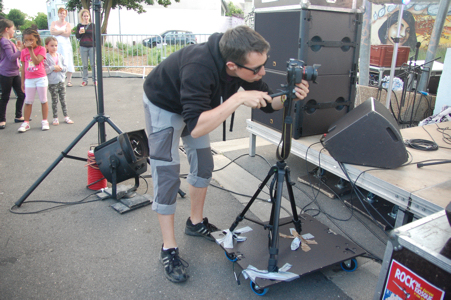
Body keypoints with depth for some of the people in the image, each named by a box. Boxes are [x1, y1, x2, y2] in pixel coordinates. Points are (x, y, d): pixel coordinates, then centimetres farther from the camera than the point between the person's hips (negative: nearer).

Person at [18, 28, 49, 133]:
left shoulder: (41, 49, -3)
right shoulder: (24, 52, 7)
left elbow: (37, 61, -19)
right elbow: (23, 68, 10)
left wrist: (31, 50, -17)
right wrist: (23, 82, 9)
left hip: (41, 78, -3)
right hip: (29, 80, 3)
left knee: (43, 100, 5)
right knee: (28, 102, 5)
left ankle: (44, 121, 15)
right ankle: (26, 123, 9)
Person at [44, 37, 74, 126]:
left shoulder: (60, 56, 6)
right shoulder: (46, 57, -6)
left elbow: (65, 67, 4)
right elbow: (45, 70, -14)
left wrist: (60, 68, -14)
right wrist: (53, 67, -18)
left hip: (61, 81, 3)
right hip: (52, 82, -3)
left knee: (63, 99, 8)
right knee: (54, 101, 3)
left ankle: (66, 116, 15)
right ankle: (55, 118, 11)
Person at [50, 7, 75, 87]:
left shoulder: (67, 24, 9)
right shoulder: (54, 23, 14)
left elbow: (67, 34, -7)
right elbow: (52, 32, -3)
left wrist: (57, 31, -4)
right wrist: (62, 31, -6)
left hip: (66, 45, -1)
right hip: (56, 45, 1)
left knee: (67, 63, -5)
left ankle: (69, 80, 0)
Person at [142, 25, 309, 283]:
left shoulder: (247, 64, -21)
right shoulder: (199, 68, -42)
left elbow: (267, 102, -9)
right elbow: (195, 127, -46)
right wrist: (238, 99, -48)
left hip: (195, 104, 7)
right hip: (163, 106, -7)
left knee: (203, 164, 9)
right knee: (167, 175, -9)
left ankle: (196, 222, 30)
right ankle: (169, 249, 4)